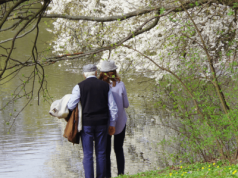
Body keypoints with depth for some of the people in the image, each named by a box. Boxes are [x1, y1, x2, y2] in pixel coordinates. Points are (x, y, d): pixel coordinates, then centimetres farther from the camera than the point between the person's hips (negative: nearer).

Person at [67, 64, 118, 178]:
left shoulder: (79, 87, -5)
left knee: (88, 155, 0)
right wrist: (112, 125, 14)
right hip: (102, 123, 2)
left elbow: (71, 106, -6)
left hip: (86, 123, -2)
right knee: (101, 153, 9)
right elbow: (113, 107, 6)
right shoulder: (105, 86, 4)